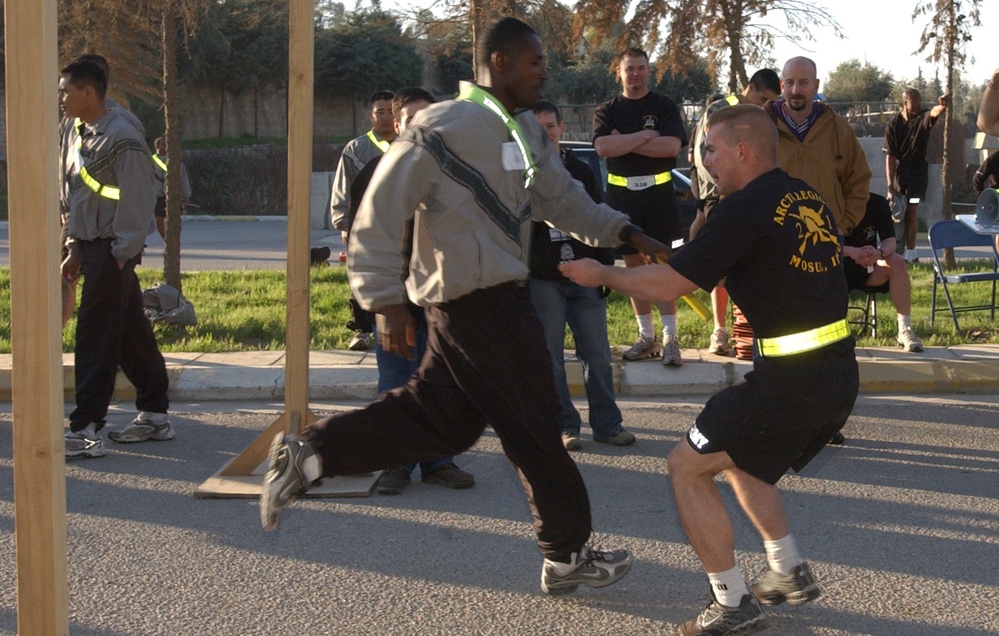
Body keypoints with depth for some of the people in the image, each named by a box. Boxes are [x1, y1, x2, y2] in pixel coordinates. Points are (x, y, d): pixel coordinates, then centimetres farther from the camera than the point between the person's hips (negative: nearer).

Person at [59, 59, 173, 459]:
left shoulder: (121, 139, -15)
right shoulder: (77, 136, 13)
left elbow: (136, 202, -17)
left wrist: (121, 254, -17)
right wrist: (75, 250, 17)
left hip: (112, 253, -9)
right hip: (91, 248, 9)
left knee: (96, 341, -7)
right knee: (133, 336, 14)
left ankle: (86, 431, -4)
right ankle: (155, 416, 22)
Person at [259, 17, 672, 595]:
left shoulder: (526, 130, 12)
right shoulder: (446, 127, -17)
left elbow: (562, 197, 21)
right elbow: (382, 210, -16)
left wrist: (624, 232, 10)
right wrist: (386, 300, -18)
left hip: (497, 298, 10)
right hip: (481, 302, -10)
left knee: (441, 420, 14)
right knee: (535, 428, 2)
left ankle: (312, 453, 13)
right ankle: (568, 556, 17)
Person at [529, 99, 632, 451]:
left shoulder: (581, 171, 13)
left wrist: (605, 267, 8)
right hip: (542, 280, -3)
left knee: (598, 355, 3)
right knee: (550, 357, 0)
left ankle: (607, 424, 11)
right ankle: (564, 426, 8)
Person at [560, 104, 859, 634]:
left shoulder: (746, 208, -13)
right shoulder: (809, 199, 13)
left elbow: (670, 284, -13)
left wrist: (601, 274, 2)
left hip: (791, 381, -9)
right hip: (840, 376, 9)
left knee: (687, 467, 4)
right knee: (738, 457, 29)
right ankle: (790, 574, 29)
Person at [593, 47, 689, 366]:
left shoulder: (664, 106, 3)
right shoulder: (607, 110, 7)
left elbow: (672, 145, -13)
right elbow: (602, 146, -11)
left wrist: (624, 142, -11)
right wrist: (646, 136, -13)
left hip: (658, 192, -2)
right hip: (621, 193, 3)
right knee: (633, 264, 7)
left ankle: (670, 338, -7)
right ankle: (646, 337, 15)